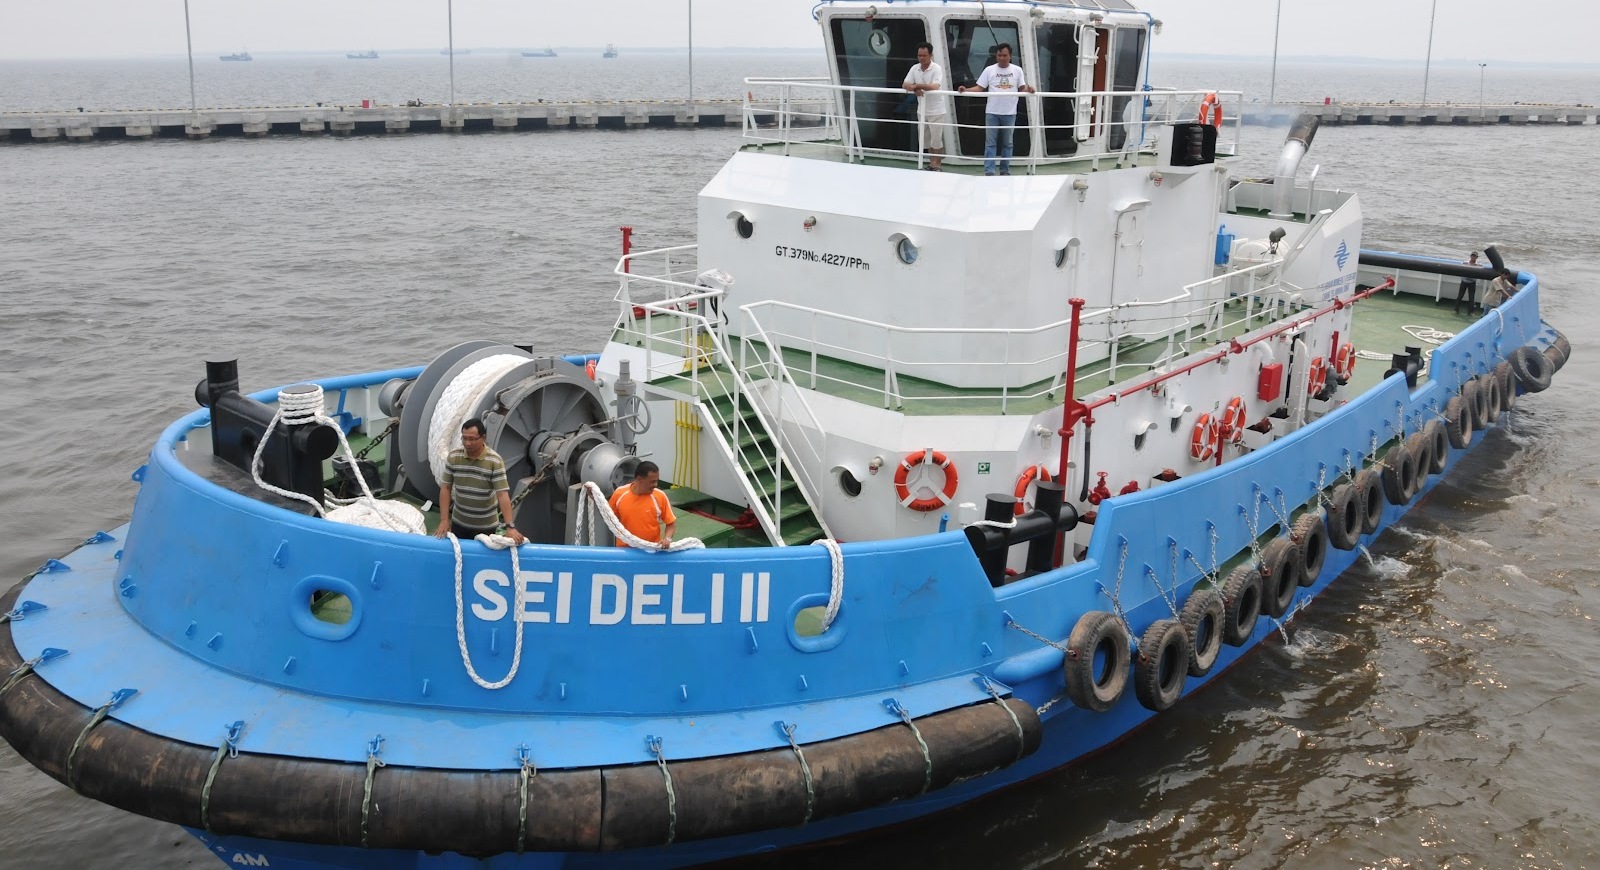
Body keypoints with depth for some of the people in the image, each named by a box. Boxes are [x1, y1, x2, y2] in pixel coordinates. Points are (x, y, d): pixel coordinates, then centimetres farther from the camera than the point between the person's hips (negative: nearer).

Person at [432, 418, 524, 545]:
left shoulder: (495, 461, -19)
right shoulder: (453, 456, -9)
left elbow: (502, 494, -21)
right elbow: (445, 488, -3)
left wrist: (510, 526, -28)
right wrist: (444, 520, -8)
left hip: (485, 526, -3)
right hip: (459, 522, 3)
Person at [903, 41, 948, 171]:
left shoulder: (937, 68, -14)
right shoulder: (915, 68, 4)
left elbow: (935, 87, -27)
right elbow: (905, 85, -1)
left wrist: (917, 85, -20)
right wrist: (915, 89, -22)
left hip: (936, 111, -6)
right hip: (922, 110, 6)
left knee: (936, 139, -3)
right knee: (925, 138, 13)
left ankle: (937, 165, 5)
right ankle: (932, 161, 26)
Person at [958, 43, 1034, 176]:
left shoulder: (1017, 70, 4)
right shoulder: (989, 70, 1)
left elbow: (1022, 89, 5)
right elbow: (979, 88, -2)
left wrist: (1028, 90, -18)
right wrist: (966, 90, -19)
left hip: (1010, 113, 1)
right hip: (992, 112, -1)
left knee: (1007, 143, 9)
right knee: (990, 143, -3)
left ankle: (1005, 170, 18)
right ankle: (989, 171, -4)